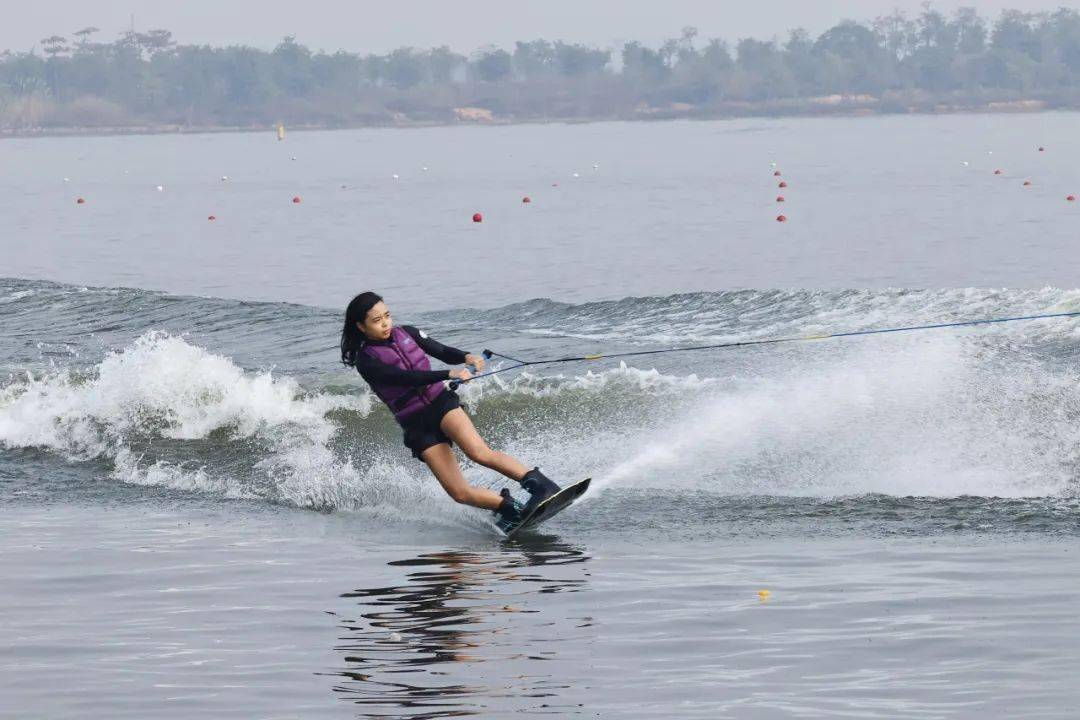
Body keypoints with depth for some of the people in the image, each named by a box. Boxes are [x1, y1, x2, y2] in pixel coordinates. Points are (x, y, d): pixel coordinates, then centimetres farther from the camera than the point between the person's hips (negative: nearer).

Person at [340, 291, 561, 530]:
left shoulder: (406, 333, 8)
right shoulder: (366, 361, -7)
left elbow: (443, 352, 7)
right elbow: (404, 377, -20)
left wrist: (466, 357, -16)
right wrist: (449, 375, -30)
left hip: (441, 402, 1)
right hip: (416, 426, -1)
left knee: (478, 452, -27)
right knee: (459, 493, -14)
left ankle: (542, 486, -29)